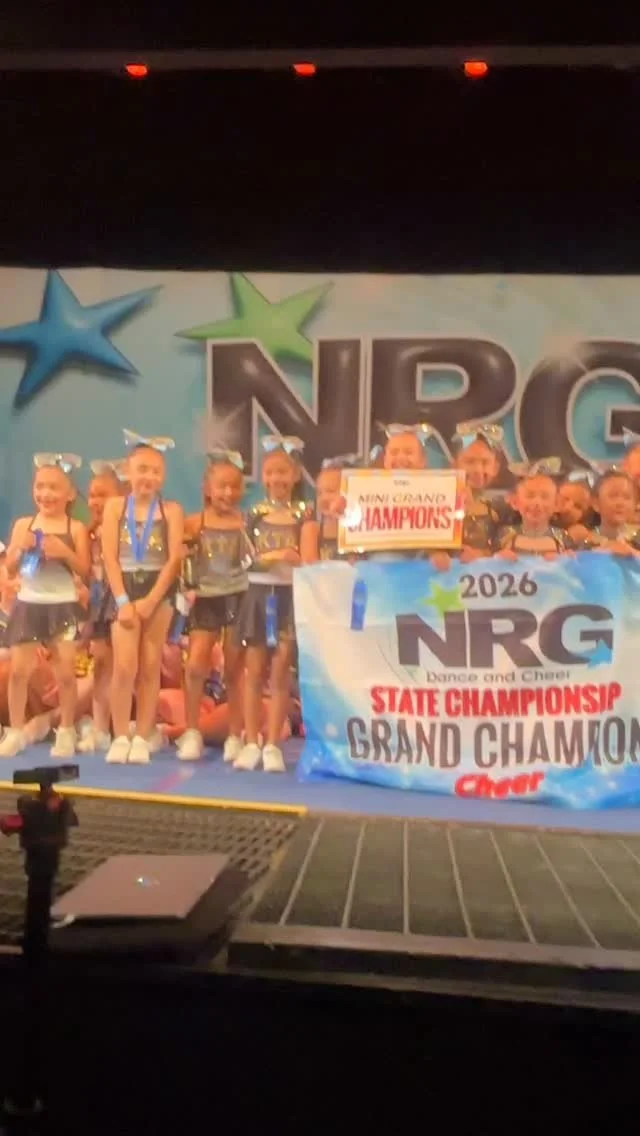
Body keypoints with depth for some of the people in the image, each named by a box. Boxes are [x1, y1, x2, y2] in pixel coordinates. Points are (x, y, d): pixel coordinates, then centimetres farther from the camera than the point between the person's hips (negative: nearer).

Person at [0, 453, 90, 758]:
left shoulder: (75, 528, -3)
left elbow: (85, 571, -4)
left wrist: (65, 553, -19)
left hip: (63, 606, -2)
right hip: (28, 604, 2)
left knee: (66, 672, 0)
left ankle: (66, 732, 14)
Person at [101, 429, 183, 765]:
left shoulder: (171, 510, 4)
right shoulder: (115, 506, 6)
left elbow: (174, 559, -4)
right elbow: (110, 558, -1)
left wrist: (150, 600, -13)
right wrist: (123, 600, -11)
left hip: (159, 592, 0)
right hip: (125, 591, 0)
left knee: (150, 667, 3)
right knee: (124, 666, -9)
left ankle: (142, 738, 8)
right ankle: (120, 736, 2)